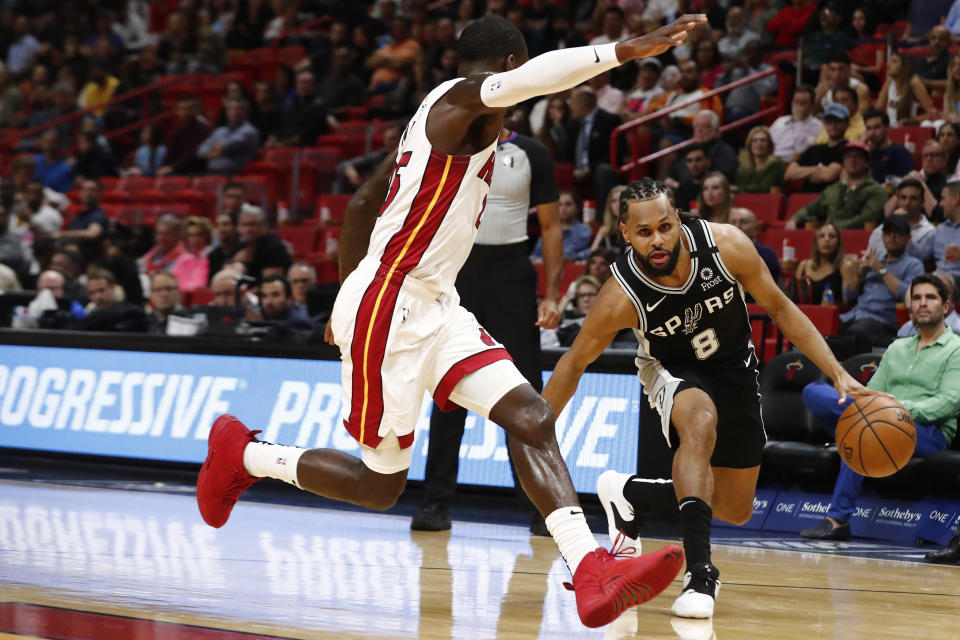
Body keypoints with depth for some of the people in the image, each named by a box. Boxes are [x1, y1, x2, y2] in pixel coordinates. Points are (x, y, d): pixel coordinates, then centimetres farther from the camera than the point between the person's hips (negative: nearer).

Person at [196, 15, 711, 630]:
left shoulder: (440, 114, 17)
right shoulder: (462, 97, -11)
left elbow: (363, 202, 25)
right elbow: (523, 81, -36)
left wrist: (352, 291, 34)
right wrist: (625, 50, -44)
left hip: (433, 305, 10)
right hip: (388, 308, -10)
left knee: (530, 415, -9)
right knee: (380, 482, 1)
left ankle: (593, 574, -20)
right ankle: (243, 455, 23)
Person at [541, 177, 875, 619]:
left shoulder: (726, 245, -28)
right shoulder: (621, 296, -31)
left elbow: (779, 307, -13)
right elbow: (576, 361, -15)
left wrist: (838, 374, -16)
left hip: (734, 367, 4)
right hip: (673, 370, -4)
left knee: (735, 511, 9)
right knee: (701, 422, -40)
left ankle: (629, 493, 32)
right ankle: (700, 572, -36)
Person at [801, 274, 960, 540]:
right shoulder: (897, 348, 26)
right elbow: (873, 391, 18)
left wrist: (905, 408, -25)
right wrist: (856, 400, -8)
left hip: (930, 433, -6)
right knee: (813, 391, -13)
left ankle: (838, 519, -38)